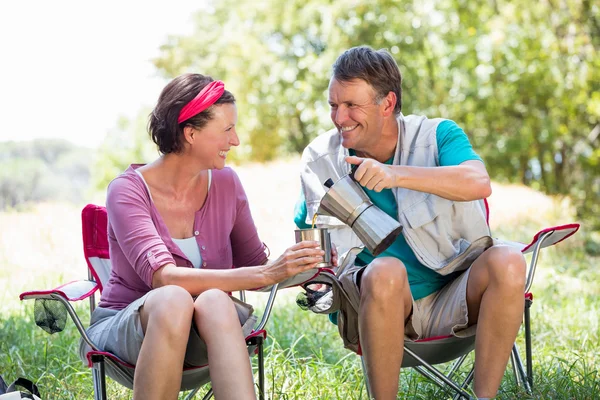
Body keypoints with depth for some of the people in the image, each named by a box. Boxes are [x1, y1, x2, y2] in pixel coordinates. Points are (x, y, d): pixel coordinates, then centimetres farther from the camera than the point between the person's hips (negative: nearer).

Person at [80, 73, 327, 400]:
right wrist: (265, 274, -34)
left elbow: (252, 266, 10)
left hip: (201, 335, 3)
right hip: (125, 328, -3)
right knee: (174, 299, -37)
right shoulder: (128, 190, -13)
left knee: (215, 300, -33)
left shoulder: (225, 183, 2)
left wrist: (304, 270, -10)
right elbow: (164, 277, -27)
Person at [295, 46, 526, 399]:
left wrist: (396, 175, -38)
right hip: (380, 303, 0)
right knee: (386, 271, -34)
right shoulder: (321, 159, 2)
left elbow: (479, 184, -26)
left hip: (451, 299, 1)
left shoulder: (437, 135, -4)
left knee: (507, 262, -28)